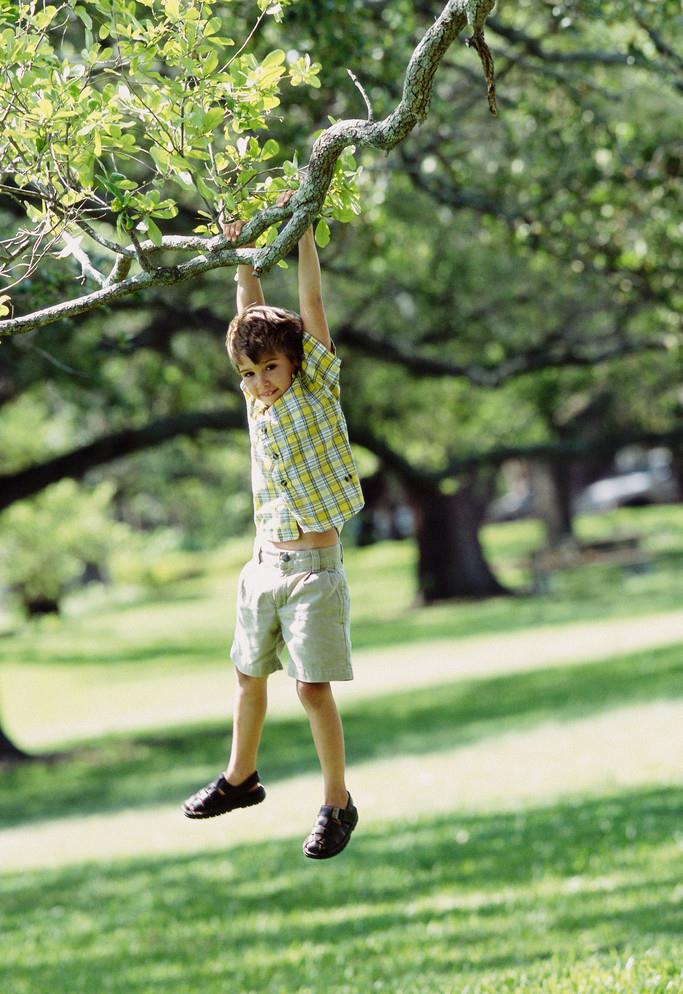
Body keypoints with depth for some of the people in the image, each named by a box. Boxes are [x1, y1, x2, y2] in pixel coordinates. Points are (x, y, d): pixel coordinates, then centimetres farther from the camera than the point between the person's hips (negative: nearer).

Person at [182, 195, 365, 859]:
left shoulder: (316, 388, -6)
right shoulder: (260, 399, 8)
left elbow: (311, 301, -8)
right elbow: (252, 310, 14)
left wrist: (301, 226, -6)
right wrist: (243, 250, 12)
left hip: (314, 568, -6)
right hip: (264, 562, 6)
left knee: (313, 686, -9)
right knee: (248, 675, 16)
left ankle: (338, 804, 0)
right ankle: (240, 778, 34)